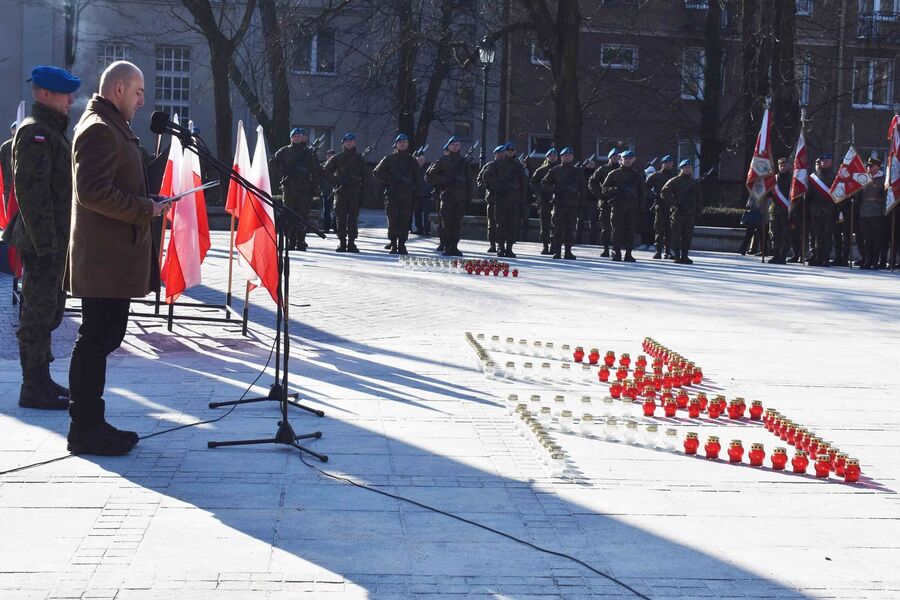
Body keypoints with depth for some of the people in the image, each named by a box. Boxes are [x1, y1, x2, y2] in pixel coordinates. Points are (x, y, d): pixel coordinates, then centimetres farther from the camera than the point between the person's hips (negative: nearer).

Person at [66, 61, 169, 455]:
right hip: (104, 257, -11)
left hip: (114, 255, 11)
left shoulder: (112, 127, 20)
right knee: (96, 341, -6)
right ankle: (85, 430, -1)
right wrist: (145, 209, -17)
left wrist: (148, 203, 14)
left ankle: (90, 423, 20)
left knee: (102, 339, 13)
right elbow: (92, 191, -24)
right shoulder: (100, 129, -14)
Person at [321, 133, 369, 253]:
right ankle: (342, 242, 2)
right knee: (340, 218, -3)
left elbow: (365, 177, 12)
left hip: (355, 193, 0)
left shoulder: (359, 159, 12)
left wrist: (363, 193, 3)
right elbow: (325, 172, 9)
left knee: (353, 218, -4)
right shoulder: (336, 158, 9)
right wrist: (334, 182, -3)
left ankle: (351, 243, -2)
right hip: (340, 192, 0)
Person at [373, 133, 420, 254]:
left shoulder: (411, 160, 15)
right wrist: (388, 181, -2)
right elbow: (376, 172, 9)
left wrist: (416, 192, 6)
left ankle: (402, 244, 1)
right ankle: (393, 245, 1)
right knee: (393, 220, -4)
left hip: (407, 195, 1)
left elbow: (416, 178, 16)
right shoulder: (389, 159, 9)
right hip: (392, 193, -1)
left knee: (405, 221, -3)